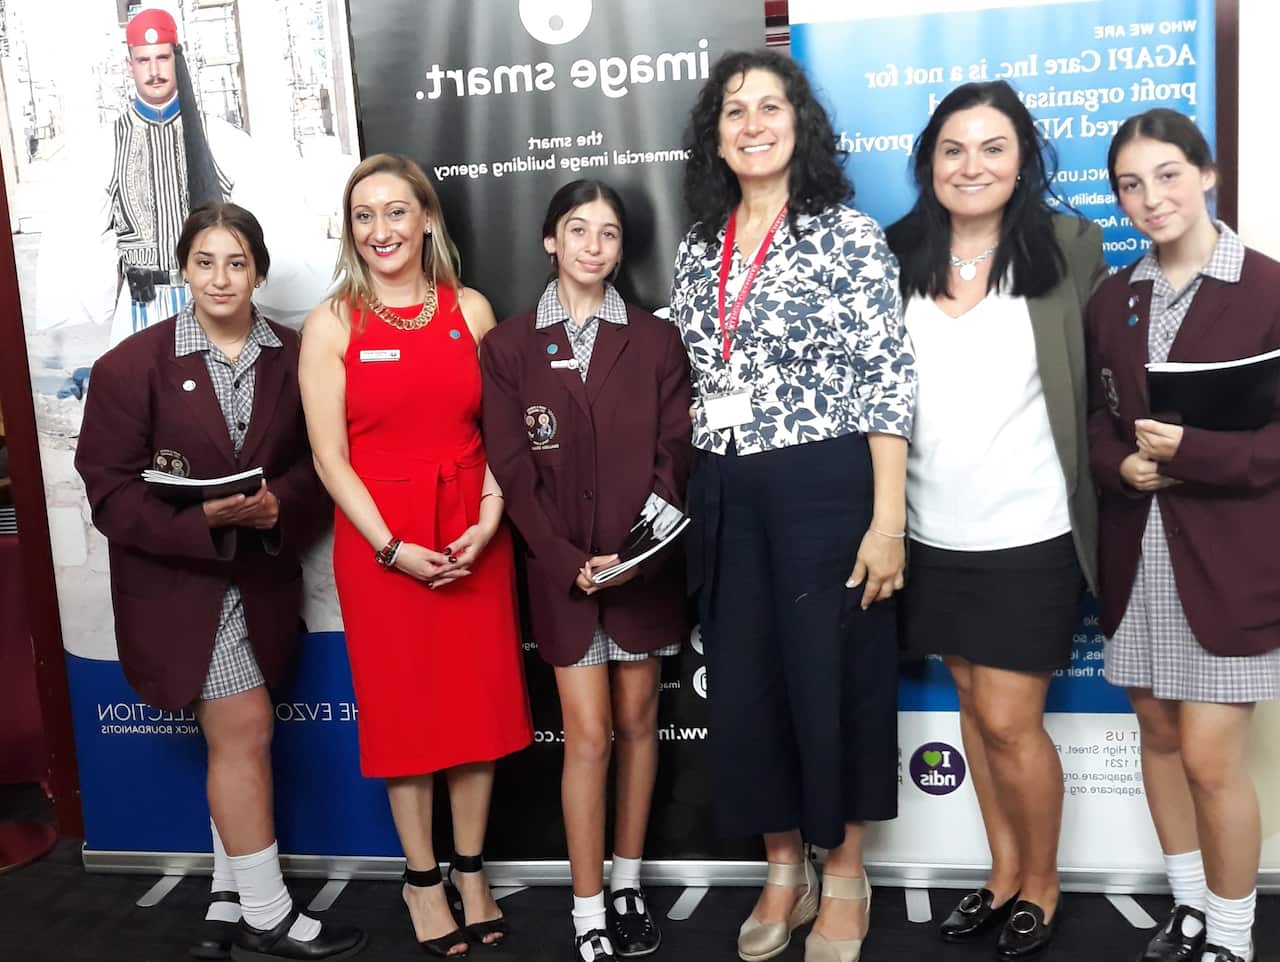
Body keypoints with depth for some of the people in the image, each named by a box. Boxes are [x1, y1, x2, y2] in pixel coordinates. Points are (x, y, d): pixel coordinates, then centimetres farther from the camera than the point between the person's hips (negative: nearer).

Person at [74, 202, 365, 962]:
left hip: (262, 577, 4)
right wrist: (203, 519, -25)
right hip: (178, 579, -4)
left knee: (234, 741, 13)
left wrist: (279, 506, -19)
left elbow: (320, 464, 2)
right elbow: (111, 492, -10)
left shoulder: (295, 357, -1)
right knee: (247, 730, -5)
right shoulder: (133, 365, -9)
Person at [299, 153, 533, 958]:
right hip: (378, 542, -2)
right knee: (404, 707, 7)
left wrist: (489, 519, -10)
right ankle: (422, 878, 24)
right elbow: (330, 456, -5)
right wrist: (393, 547, -13)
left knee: (480, 703, 7)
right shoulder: (332, 324, -1)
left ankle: (471, 870, 25)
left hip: (474, 535, 2)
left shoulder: (472, 309, 4)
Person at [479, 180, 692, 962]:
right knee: (588, 735, -1)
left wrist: (642, 549, -15)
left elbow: (675, 455, 0)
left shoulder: (655, 340, 4)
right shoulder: (509, 346, 1)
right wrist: (570, 561, -13)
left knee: (637, 722, 10)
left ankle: (628, 884, 26)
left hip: (646, 564, 2)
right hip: (561, 567, -1)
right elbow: (514, 470, -3)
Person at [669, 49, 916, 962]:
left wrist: (888, 520, -15)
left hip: (826, 489, -5)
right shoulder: (697, 252, 10)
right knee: (744, 682, 10)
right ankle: (784, 870, 30)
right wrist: (699, 493, 11)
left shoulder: (849, 235, -5)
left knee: (834, 678, 4)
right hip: (725, 498, 5)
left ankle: (844, 875, 25)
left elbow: (887, 383, -9)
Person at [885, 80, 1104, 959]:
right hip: (933, 537, 4)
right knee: (972, 705, 15)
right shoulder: (896, 259, 1)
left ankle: (1042, 882, 25)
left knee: (1010, 722, 0)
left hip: (1030, 536, -3)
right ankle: (1004, 871, 34)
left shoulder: (1070, 250, -5)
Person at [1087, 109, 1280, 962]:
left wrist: (1190, 452, -22)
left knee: (1211, 757, -2)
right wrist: (1123, 465, -9)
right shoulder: (1113, 299, 9)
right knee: (1159, 735, 14)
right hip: (1138, 551, 5)